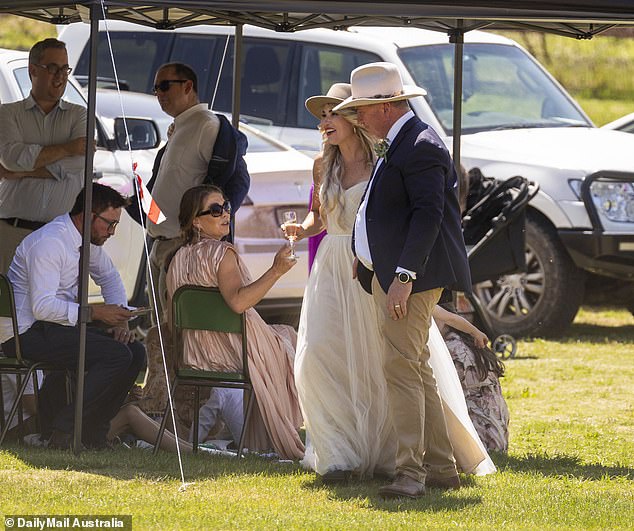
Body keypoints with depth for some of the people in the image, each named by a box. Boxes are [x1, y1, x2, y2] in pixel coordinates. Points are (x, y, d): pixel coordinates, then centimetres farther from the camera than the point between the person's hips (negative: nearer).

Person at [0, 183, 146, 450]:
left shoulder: (89, 239, 10)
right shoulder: (49, 243, -20)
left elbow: (109, 277, 24)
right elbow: (42, 306, -27)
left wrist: (119, 318, 6)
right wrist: (94, 312, -27)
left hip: (56, 326, 10)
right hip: (26, 333, -10)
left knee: (135, 352, -2)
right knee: (117, 356, -23)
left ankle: (93, 433, 1)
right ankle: (62, 431, -20)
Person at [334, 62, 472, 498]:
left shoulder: (420, 147, -15)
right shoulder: (396, 145, 18)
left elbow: (428, 214, -22)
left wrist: (404, 276, -26)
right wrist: (365, 260, 20)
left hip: (412, 277, -11)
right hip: (388, 274, 11)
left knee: (402, 368, -15)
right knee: (416, 370, 14)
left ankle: (410, 473, -17)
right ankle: (441, 467, 19)